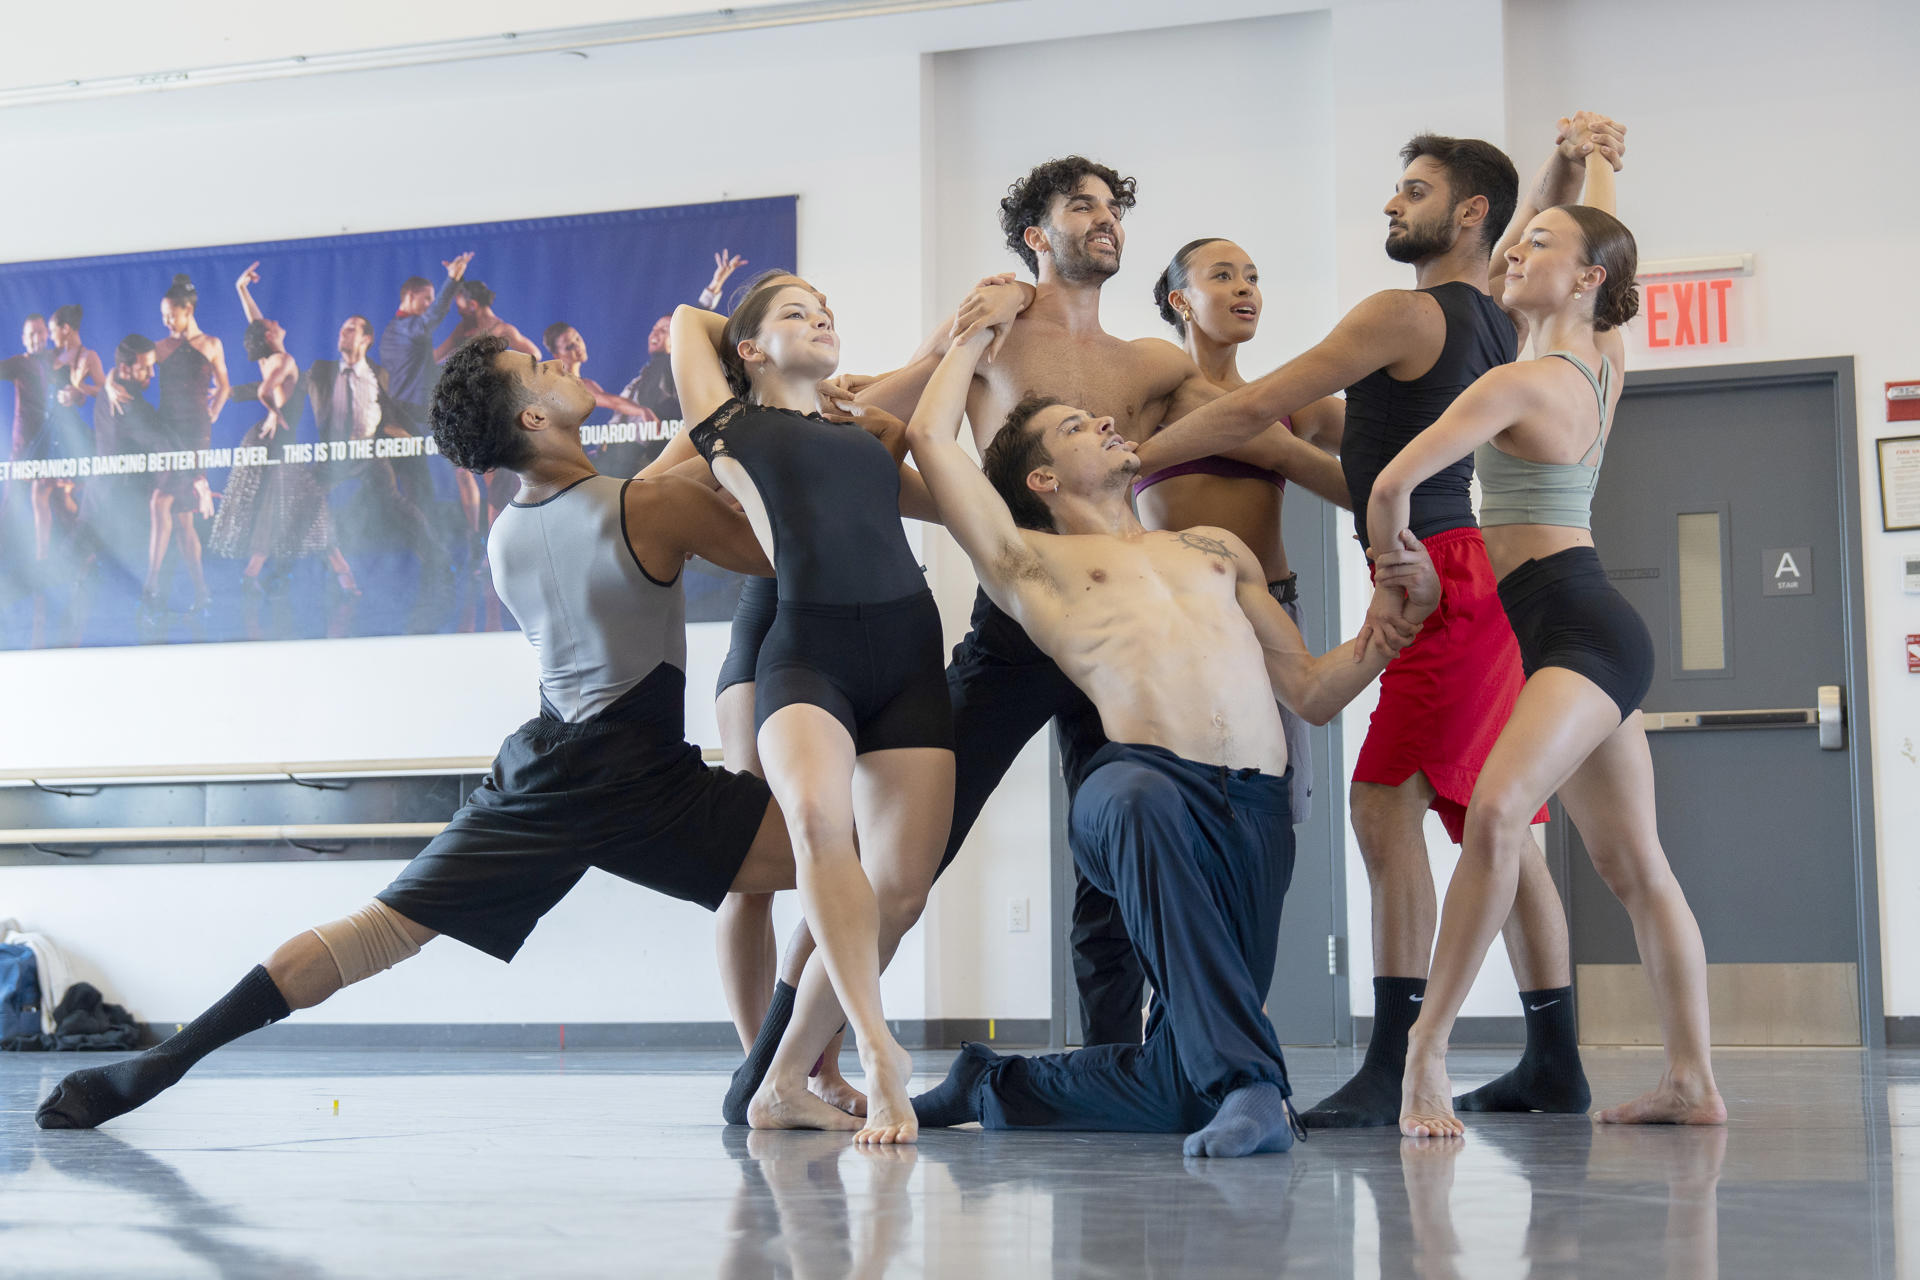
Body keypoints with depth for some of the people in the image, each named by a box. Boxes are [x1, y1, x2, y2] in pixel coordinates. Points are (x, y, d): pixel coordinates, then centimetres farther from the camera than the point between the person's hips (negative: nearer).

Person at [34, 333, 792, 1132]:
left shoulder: (504, 536, 9)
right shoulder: (658, 508, -11)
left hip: (538, 767, 6)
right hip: (639, 787, -6)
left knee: (384, 928, 5)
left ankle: (154, 1067, -3)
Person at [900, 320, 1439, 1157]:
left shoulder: (1215, 547, 32)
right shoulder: (1029, 561, 20)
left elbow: (1312, 693, 29)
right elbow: (931, 436, 14)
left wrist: (1403, 615, 14)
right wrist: (977, 335, 30)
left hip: (1258, 814, 4)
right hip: (1146, 779, -4)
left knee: (1180, 1082, -2)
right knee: (1142, 802, -44)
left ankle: (991, 1090, 23)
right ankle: (1246, 1085, -47)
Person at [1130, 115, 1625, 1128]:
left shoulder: (1405, 316, -7)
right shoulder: (1503, 319, 18)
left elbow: (1254, 411, -6)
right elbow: (1546, 236, 39)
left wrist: (1128, 465, 2)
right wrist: (1570, 160, 20)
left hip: (1441, 577, -10)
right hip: (1479, 581, 10)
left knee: (1384, 802, -16)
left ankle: (1392, 1066, -23)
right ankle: (1554, 1065, 12)